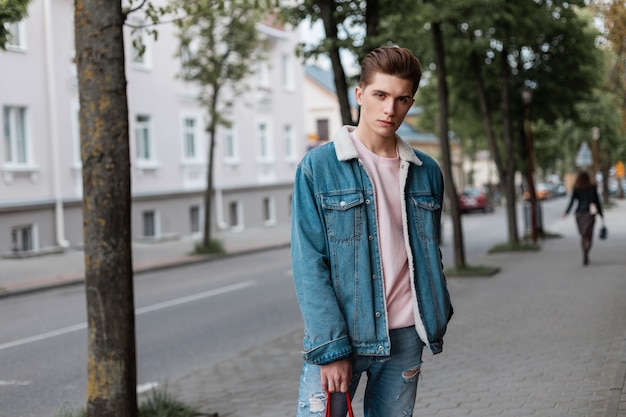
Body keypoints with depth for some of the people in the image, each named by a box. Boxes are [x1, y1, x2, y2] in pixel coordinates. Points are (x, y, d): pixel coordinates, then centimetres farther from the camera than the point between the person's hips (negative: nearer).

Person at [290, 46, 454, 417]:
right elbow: (309, 265, -9)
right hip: (337, 335, -4)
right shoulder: (318, 167, -5)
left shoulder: (426, 172, 8)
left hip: (406, 338, 4)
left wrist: (439, 316, 11)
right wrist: (331, 346, -14)